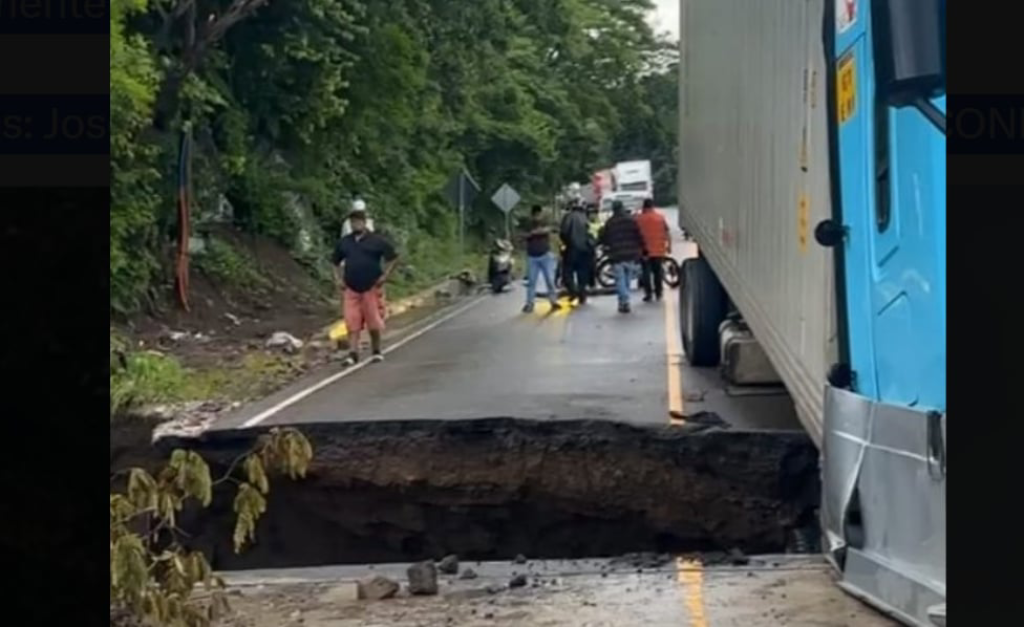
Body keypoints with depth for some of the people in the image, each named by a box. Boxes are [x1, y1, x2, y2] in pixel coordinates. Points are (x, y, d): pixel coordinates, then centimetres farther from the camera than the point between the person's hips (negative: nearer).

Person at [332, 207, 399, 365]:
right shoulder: (344, 242, 9)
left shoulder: (377, 241, -2)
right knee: (352, 323, -5)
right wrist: (338, 279, 9)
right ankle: (352, 353, -6)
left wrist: (385, 276, -7)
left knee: (374, 322, 3)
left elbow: (393, 259, 1)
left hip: (371, 288, -2)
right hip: (350, 289, 2)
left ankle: (377, 351, 19)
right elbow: (336, 262, 21)